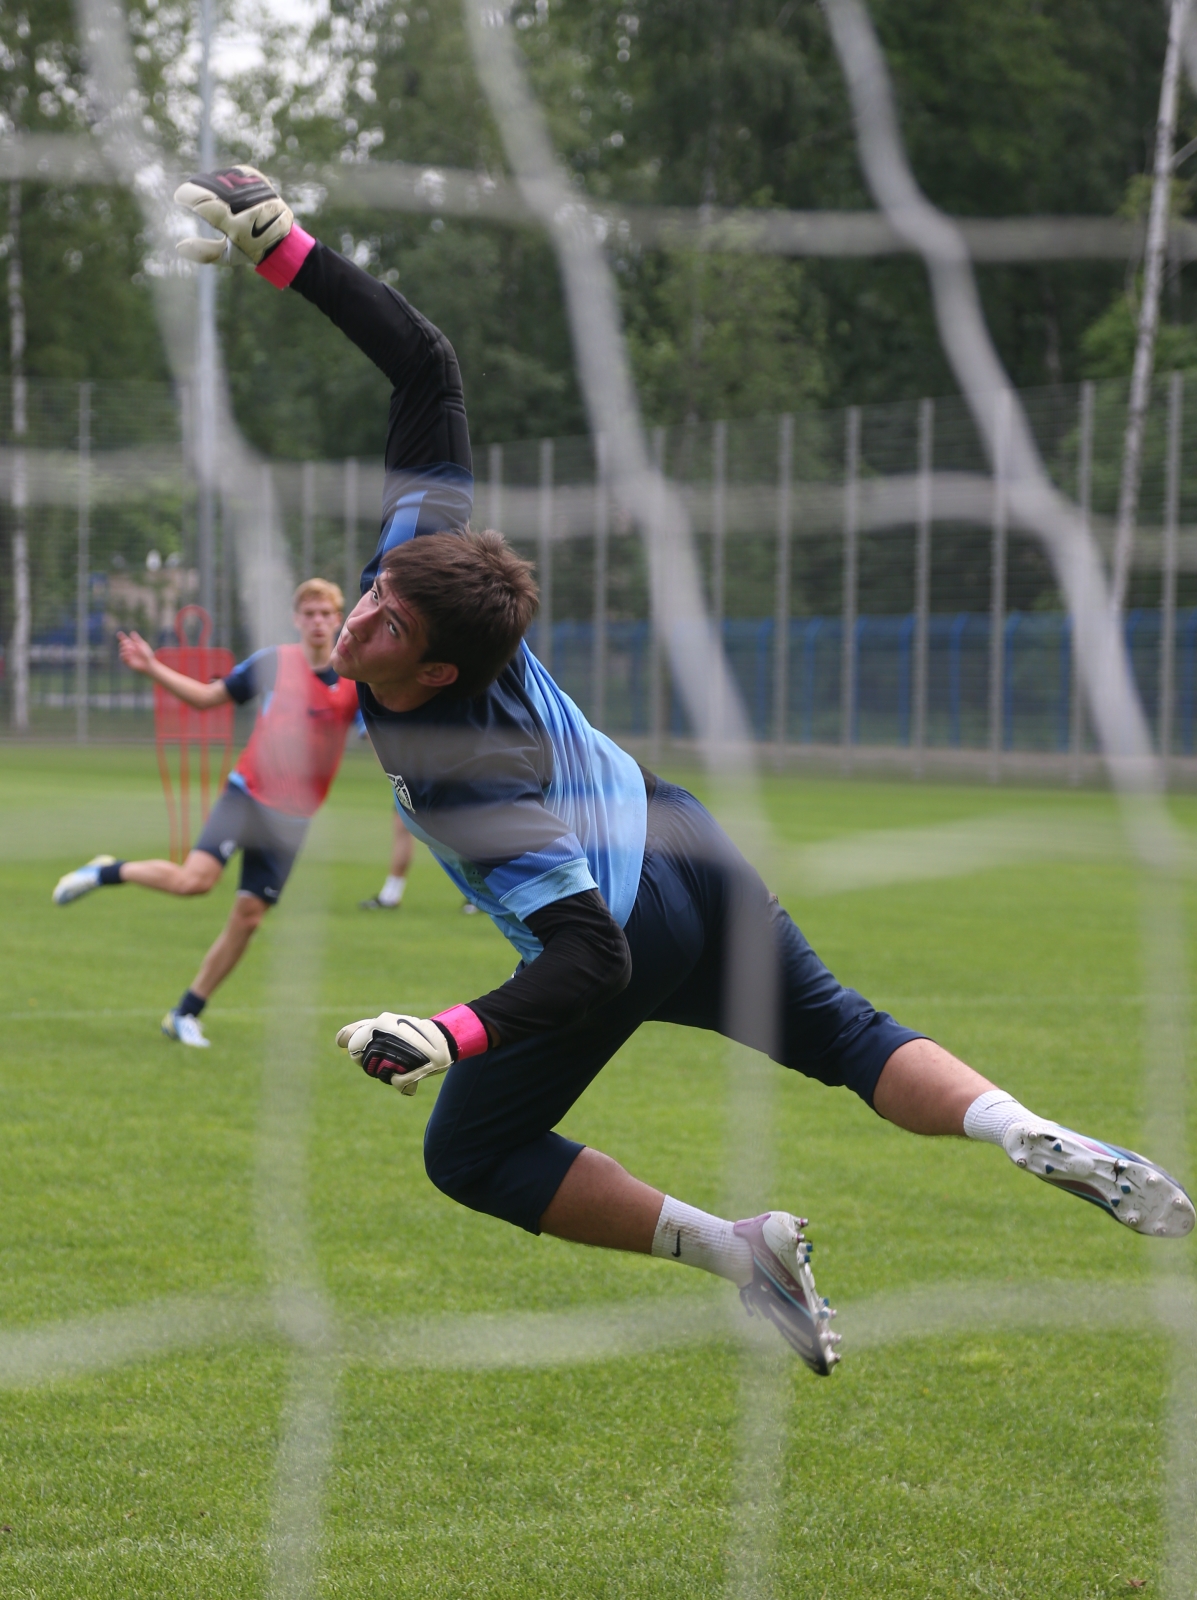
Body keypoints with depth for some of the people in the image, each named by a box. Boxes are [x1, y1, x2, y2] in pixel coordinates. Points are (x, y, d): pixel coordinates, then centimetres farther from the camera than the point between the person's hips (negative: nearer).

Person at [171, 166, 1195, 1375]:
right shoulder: (418, 553, -23)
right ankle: (1038, 1140, -1)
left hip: (628, 937, -8)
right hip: (675, 841, 8)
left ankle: (730, 1250, 4)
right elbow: (425, 365, -18)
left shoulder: (468, 784, -39)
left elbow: (588, 965, -39)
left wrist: (449, 1036, -49)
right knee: (836, 1032, 21)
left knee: (471, 1160, 11)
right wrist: (285, 251, -23)